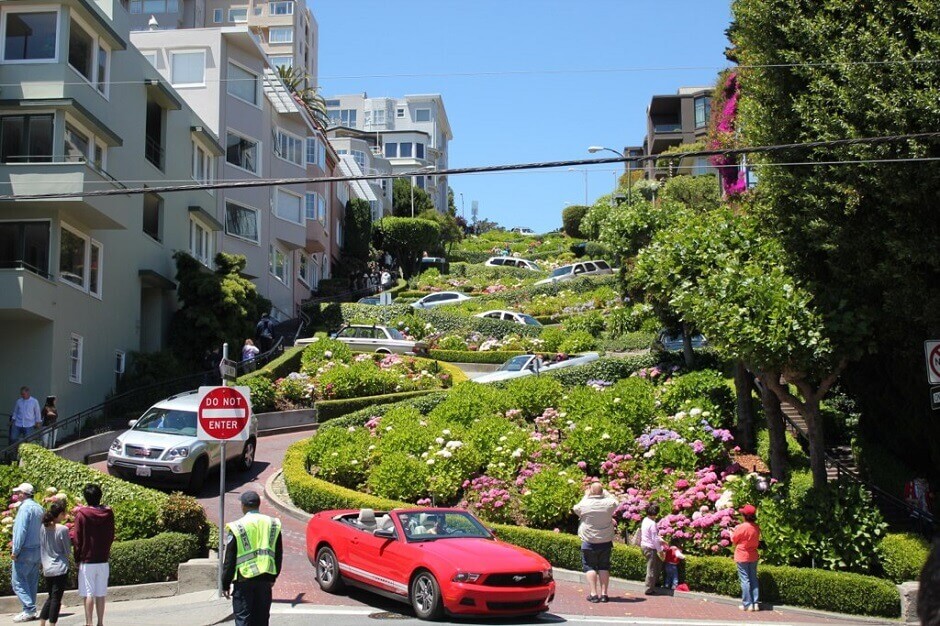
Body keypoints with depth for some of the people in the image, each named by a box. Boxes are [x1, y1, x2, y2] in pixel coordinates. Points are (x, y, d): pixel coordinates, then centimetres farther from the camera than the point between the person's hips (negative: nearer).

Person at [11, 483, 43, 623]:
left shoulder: (25, 507, -14)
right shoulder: (39, 508, 13)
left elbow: (21, 530, -19)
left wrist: (15, 551, -14)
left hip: (25, 550, -9)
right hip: (38, 551, 9)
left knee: (19, 582, -6)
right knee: (32, 582, 12)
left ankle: (29, 610, -13)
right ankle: (31, 611, 14)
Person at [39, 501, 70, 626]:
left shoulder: (43, 527, 3)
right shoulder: (63, 529, -14)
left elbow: (41, 548, 11)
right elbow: (67, 551, -8)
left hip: (47, 569, 6)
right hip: (60, 568, -6)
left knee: (51, 597, 19)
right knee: (56, 599, 0)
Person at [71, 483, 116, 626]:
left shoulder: (81, 514, -9)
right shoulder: (109, 514, 3)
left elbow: (77, 539, -6)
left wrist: (78, 559, 3)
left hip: (87, 561, -4)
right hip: (103, 560, 4)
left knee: (88, 594, -1)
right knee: (100, 594, 7)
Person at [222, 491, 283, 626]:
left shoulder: (236, 527, -8)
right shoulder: (273, 524, 5)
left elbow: (229, 560, -5)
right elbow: (279, 555, 11)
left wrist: (225, 584, 2)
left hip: (244, 579, -4)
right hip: (265, 579, 4)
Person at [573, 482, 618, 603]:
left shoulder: (585, 504, -11)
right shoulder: (608, 503, -7)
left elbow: (576, 509, 11)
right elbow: (615, 501, 17)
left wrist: (586, 496, 19)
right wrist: (605, 492, 23)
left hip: (589, 542, -2)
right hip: (606, 542, 2)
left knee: (590, 567, 5)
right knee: (604, 567, 11)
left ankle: (594, 594, -3)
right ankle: (603, 593, 8)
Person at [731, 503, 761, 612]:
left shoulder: (741, 527, -19)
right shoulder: (757, 527, 0)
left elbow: (734, 540, -7)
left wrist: (732, 533, 16)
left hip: (742, 557, -5)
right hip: (753, 556, 6)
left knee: (745, 580, -1)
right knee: (753, 579, 11)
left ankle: (747, 604, -1)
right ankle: (755, 603, 12)